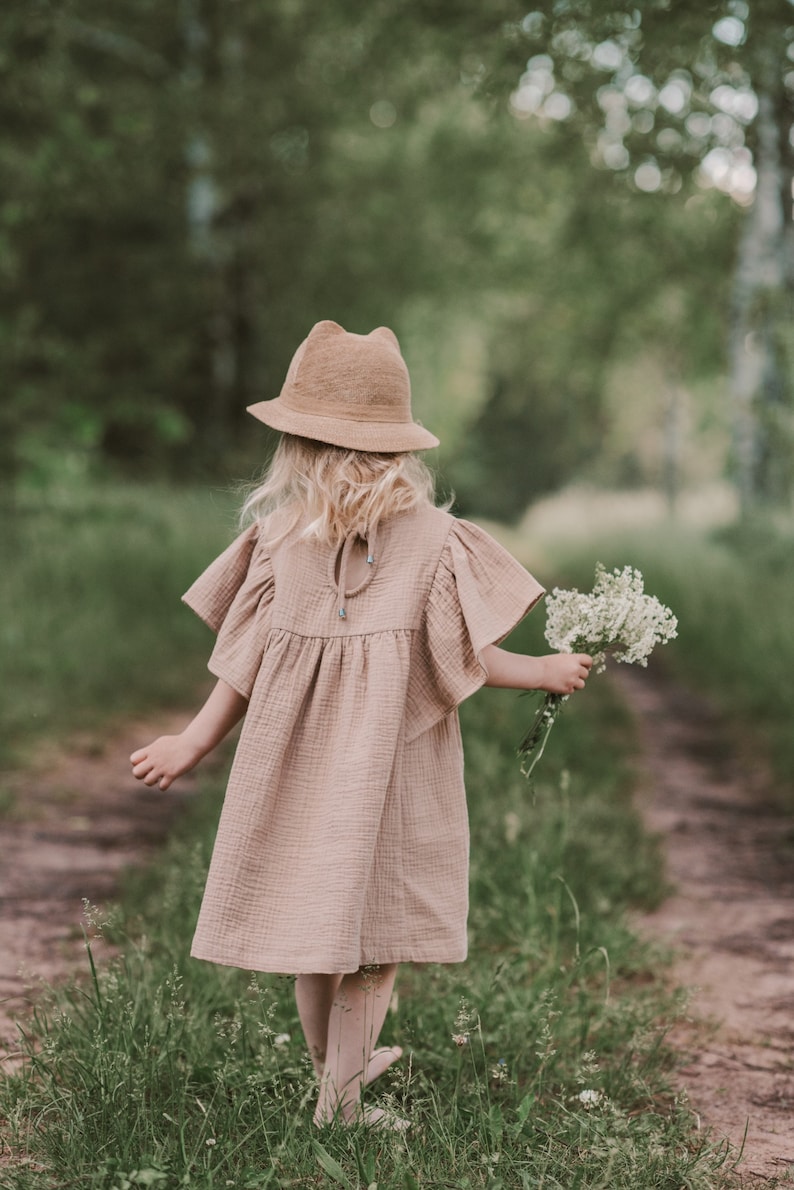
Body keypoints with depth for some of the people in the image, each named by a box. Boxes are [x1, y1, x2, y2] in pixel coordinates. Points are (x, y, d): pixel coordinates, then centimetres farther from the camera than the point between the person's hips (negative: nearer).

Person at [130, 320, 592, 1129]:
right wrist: (547, 673, 8)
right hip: (387, 762, -2)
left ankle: (338, 1065, 32)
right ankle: (340, 1101, 7)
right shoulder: (433, 538, -8)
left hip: (298, 760, 3)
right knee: (370, 923, 5)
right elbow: (462, 659, -8)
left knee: (311, 916, 15)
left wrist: (195, 742, 8)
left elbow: (245, 659, -2)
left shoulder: (279, 535, -4)